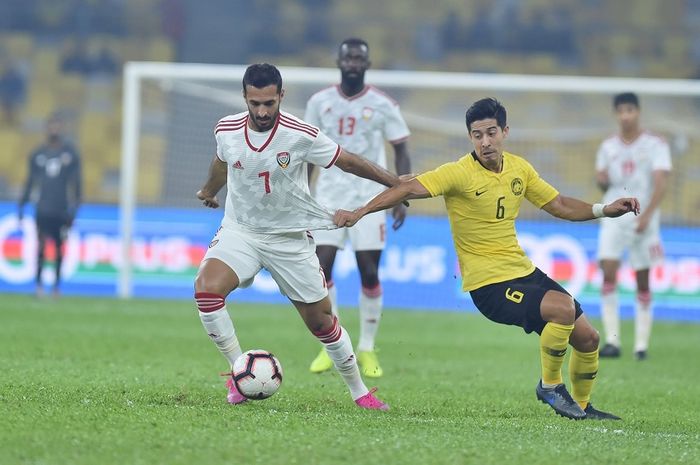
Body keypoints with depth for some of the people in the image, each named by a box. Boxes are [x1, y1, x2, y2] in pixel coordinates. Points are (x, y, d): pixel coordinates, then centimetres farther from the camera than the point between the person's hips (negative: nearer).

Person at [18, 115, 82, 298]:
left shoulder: (70, 152, 3)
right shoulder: (38, 154, 7)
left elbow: (76, 181, 5)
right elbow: (30, 181, 14)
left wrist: (75, 205, -2)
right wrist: (22, 205, 11)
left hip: (62, 209, 0)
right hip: (43, 208, 0)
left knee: (59, 247, 4)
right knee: (41, 245, -10)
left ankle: (57, 285, 15)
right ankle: (39, 284, -7)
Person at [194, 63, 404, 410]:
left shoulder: (301, 135, -19)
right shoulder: (226, 130, -9)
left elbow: (347, 161, -5)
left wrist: (397, 182, -2)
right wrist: (208, 191, 35)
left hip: (290, 239, -1)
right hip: (239, 231, 1)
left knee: (321, 321, 5)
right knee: (206, 288, -27)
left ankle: (359, 391, 26)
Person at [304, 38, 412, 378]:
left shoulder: (383, 106, -2)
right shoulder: (319, 103, 4)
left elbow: (400, 152, 2)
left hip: (369, 197, -2)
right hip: (329, 195, 2)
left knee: (369, 273, -4)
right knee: (320, 267, -8)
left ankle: (367, 350, 8)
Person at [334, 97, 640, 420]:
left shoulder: (519, 168, 6)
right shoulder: (460, 173, -14)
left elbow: (559, 205, 17)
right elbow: (409, 189, -24)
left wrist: (605, 210, 5)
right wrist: (358, 213, -35)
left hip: (524, 272, 7)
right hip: (489, 284, -7)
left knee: (587, 338, 8)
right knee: (562, 307, -29)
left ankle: (582, 406, 32)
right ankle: (549, 386, -8)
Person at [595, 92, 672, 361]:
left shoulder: (655, 146, -2)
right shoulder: (608, 147, 10)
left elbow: (660, 183, -10)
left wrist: (647, 215, -22)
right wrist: (602, 180, -8)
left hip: (643, 220, -2)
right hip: (613, 219, 2)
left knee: (642, 280, 2)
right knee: (608, 273, -14)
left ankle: (642, 344, 8)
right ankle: (612, 341, -15)